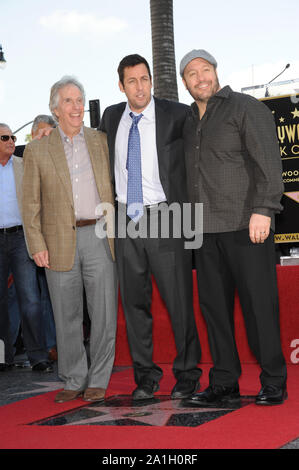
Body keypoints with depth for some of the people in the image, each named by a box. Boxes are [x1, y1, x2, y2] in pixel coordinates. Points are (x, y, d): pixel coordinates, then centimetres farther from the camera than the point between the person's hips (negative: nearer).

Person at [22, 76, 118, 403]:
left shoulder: (101, 141, 10)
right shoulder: (37, 150, 6)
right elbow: (30, 203, 4)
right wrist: (37, 246, -4)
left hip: (99, 236, 1)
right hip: (60, 242, 0)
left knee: (104, 313, 0)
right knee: (67, 315, 6)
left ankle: (98, 381, 14)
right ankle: (73, 381, 20)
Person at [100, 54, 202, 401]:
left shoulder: (176, 116, -5)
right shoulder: (111, 117, 10)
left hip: (163, 219, -4)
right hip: (125, 220, 4)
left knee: (178, 300, -1)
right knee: (134, 301, 10)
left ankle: (187, 373, 15)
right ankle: (145, 375, 22)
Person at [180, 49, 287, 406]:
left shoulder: (246, 108, 0)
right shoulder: (188, 122, 19)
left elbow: (268, 160, -9)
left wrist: (263, 209, -19)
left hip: (246, 226, -6)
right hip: (206, 230, 6)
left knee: (259, 304, -4)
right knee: (214, 305, 6)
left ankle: (274, 383, 7)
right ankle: (224, 384, 15)